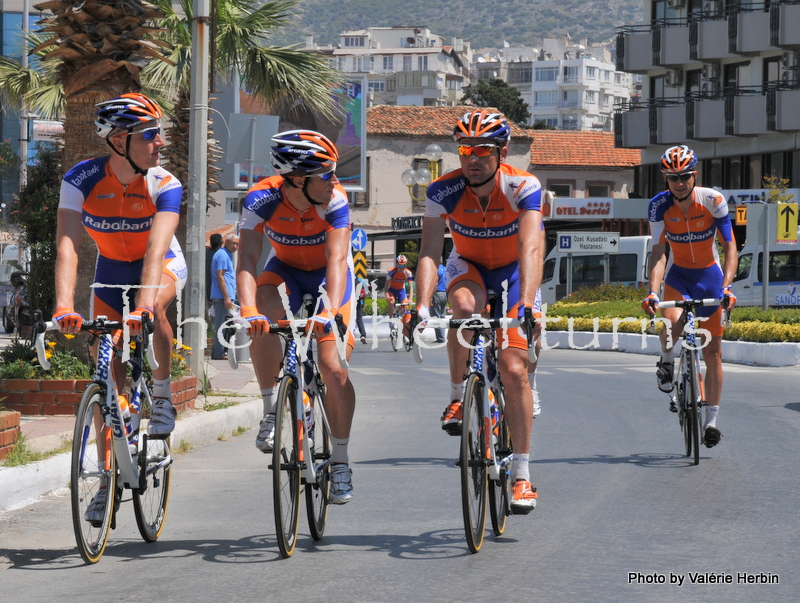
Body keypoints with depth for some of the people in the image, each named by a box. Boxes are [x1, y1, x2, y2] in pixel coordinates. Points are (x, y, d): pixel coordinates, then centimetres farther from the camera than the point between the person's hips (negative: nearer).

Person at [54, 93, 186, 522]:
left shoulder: (164, 185, -27)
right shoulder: (81, 180, -25)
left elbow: (155, 249, -39)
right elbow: (67, 245, -34)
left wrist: (144, 303, -55)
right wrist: (64, 305, -48)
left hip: (162, 266, -2)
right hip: (112, 272, 2)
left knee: (152, 310, -37)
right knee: (108, 376, -2)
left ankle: (162, 395, -12)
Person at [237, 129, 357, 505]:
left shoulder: (333, 199, -30)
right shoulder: (261, 199, -29)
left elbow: (337, 259, -39)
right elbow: (247, 260, -36)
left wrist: (330, 309, -55)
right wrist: (249, 310, -53)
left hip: (328, 275, -1)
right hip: (285, 271, 1)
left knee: (333, 367, -13)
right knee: (263, 325, -32)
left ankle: (340, 460, 4)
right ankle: (271, 411, -12)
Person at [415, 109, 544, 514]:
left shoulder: (523, 188, -29)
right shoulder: (443, 190, -24)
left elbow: (530, 249, -40)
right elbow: (429, 252, -30)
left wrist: (526, 307, -54)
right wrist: (422, 306, -45)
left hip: (511, 272, -1)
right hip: (468, 267, 1)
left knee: (514, 370, -11)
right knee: (465, 306, -37)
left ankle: (521, 474, -2)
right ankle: (458, 395, -16)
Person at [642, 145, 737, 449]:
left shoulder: (713, 201, -21)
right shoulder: (659, 205, -18)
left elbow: (730, 246, -19)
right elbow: (659, 251, -18)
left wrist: (726, 286, -33)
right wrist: (652, 291, -32)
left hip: (710, 275, 0)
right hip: (678, 274, 0)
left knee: (713, 352, 1)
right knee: (672, 321, -32)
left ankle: (711, 420, 13)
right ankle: (667, 361, 2)